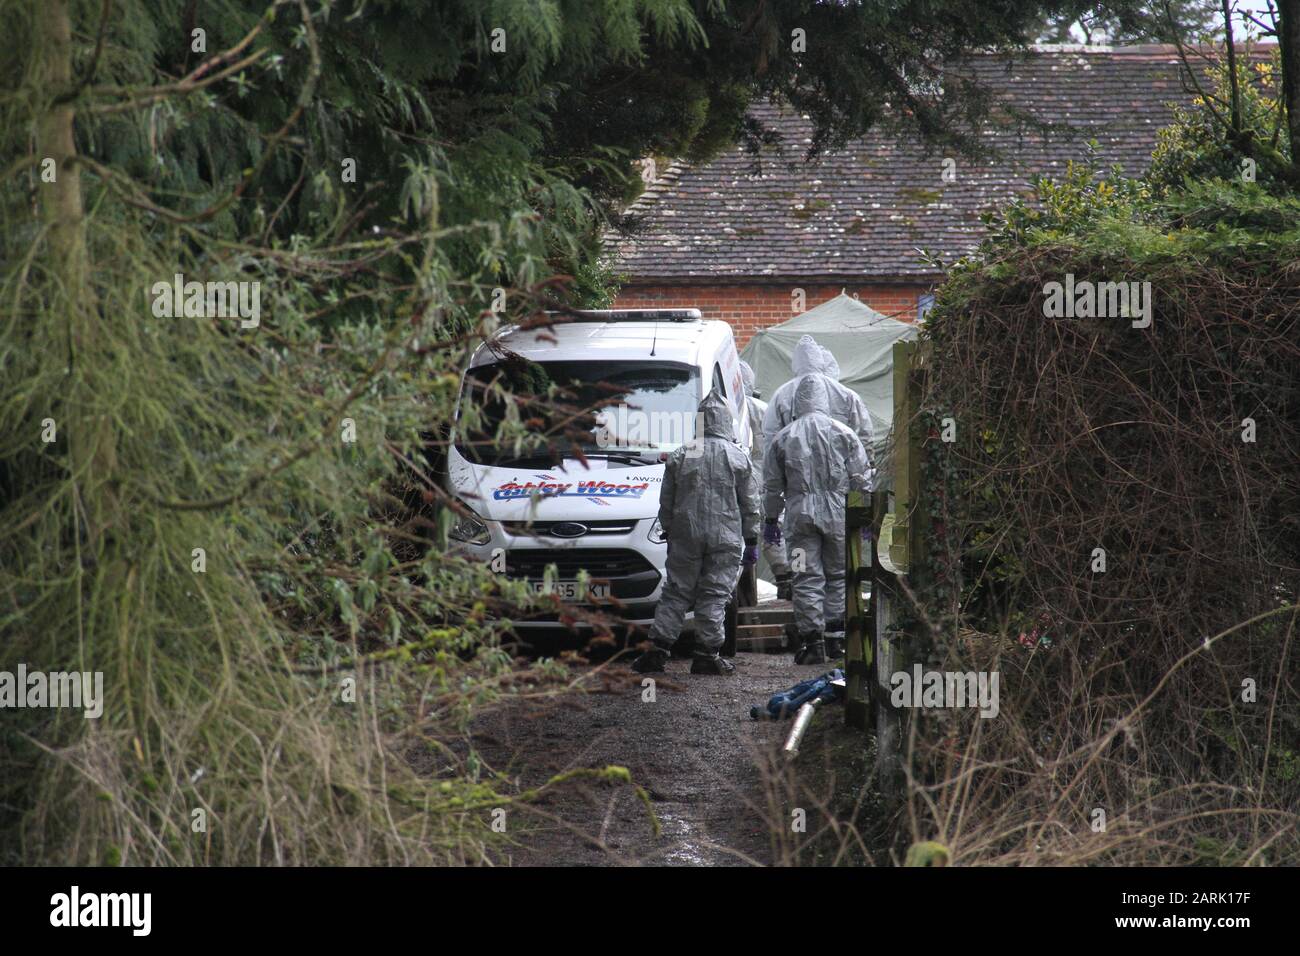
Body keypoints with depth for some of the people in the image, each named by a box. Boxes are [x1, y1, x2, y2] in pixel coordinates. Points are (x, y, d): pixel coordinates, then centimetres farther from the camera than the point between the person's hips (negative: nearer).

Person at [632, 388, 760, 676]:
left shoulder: (680, 456, 4)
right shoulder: (738, 458, 0)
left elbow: (666, 503, 9)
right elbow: (750, 504, 4)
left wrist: (668, 533, 20)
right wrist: (751, 541, 11)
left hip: (685, 535, 2)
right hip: (725, 537, -2)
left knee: (676, 593, 7)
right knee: (715, 596, 2)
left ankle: (658, 649, 3)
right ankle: (707, 654, 0)